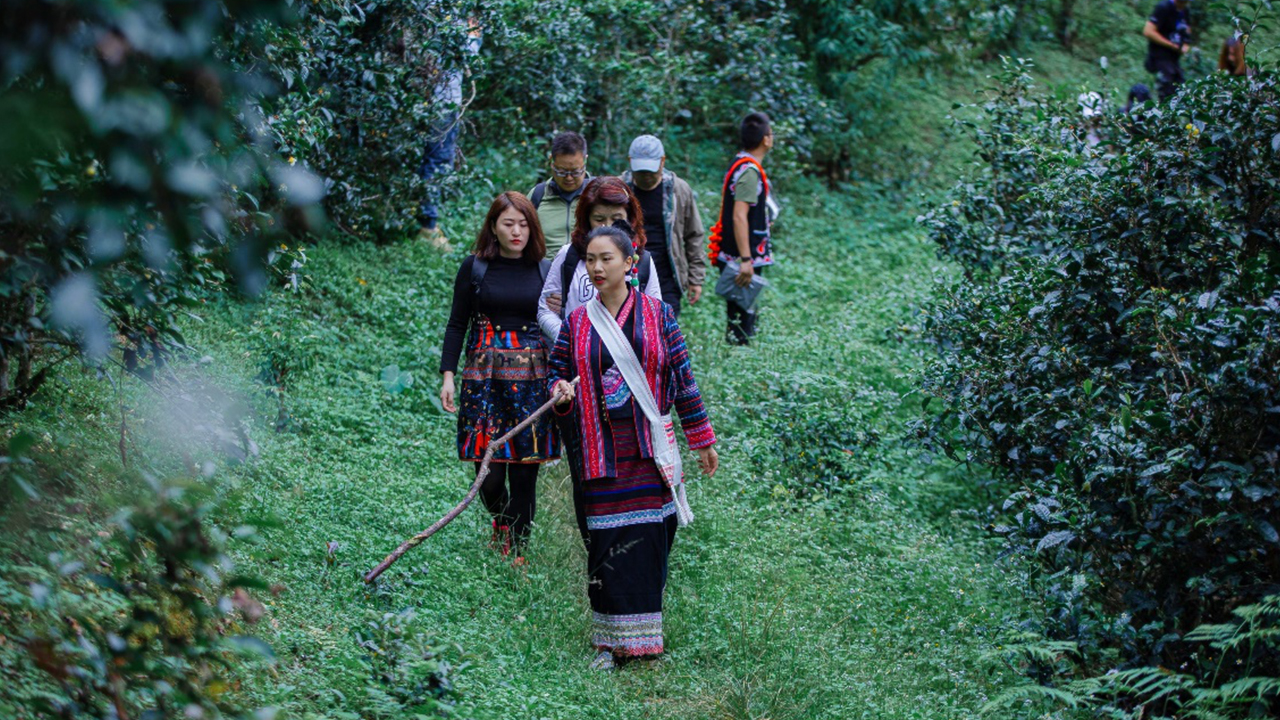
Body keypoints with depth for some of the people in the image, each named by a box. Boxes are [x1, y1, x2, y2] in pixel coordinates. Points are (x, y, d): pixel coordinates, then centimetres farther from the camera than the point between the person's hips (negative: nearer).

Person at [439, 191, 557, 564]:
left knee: (526, 470, -1)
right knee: (488, 471, -4)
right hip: (485, 376, -1)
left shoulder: (546, 270, 5)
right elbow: (457, 324, 7)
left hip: (532, 377, 1)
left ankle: (518, 551, 12)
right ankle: (501, 523, 28)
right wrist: (448, 375, -1)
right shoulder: (475, 267, 3)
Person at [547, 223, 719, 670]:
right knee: (606, 545, -1)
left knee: (647, 541, -1)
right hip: (599, 452, 1)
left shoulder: (656, 315, 3)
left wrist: (702, 441, 8)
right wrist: (562, 392, -13)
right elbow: (557, 374, 12)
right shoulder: (577, 323, 7)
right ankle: (611, 642, 6)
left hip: (649, 450, -1)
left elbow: (683, 378, 6)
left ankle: (643, 633, 10)